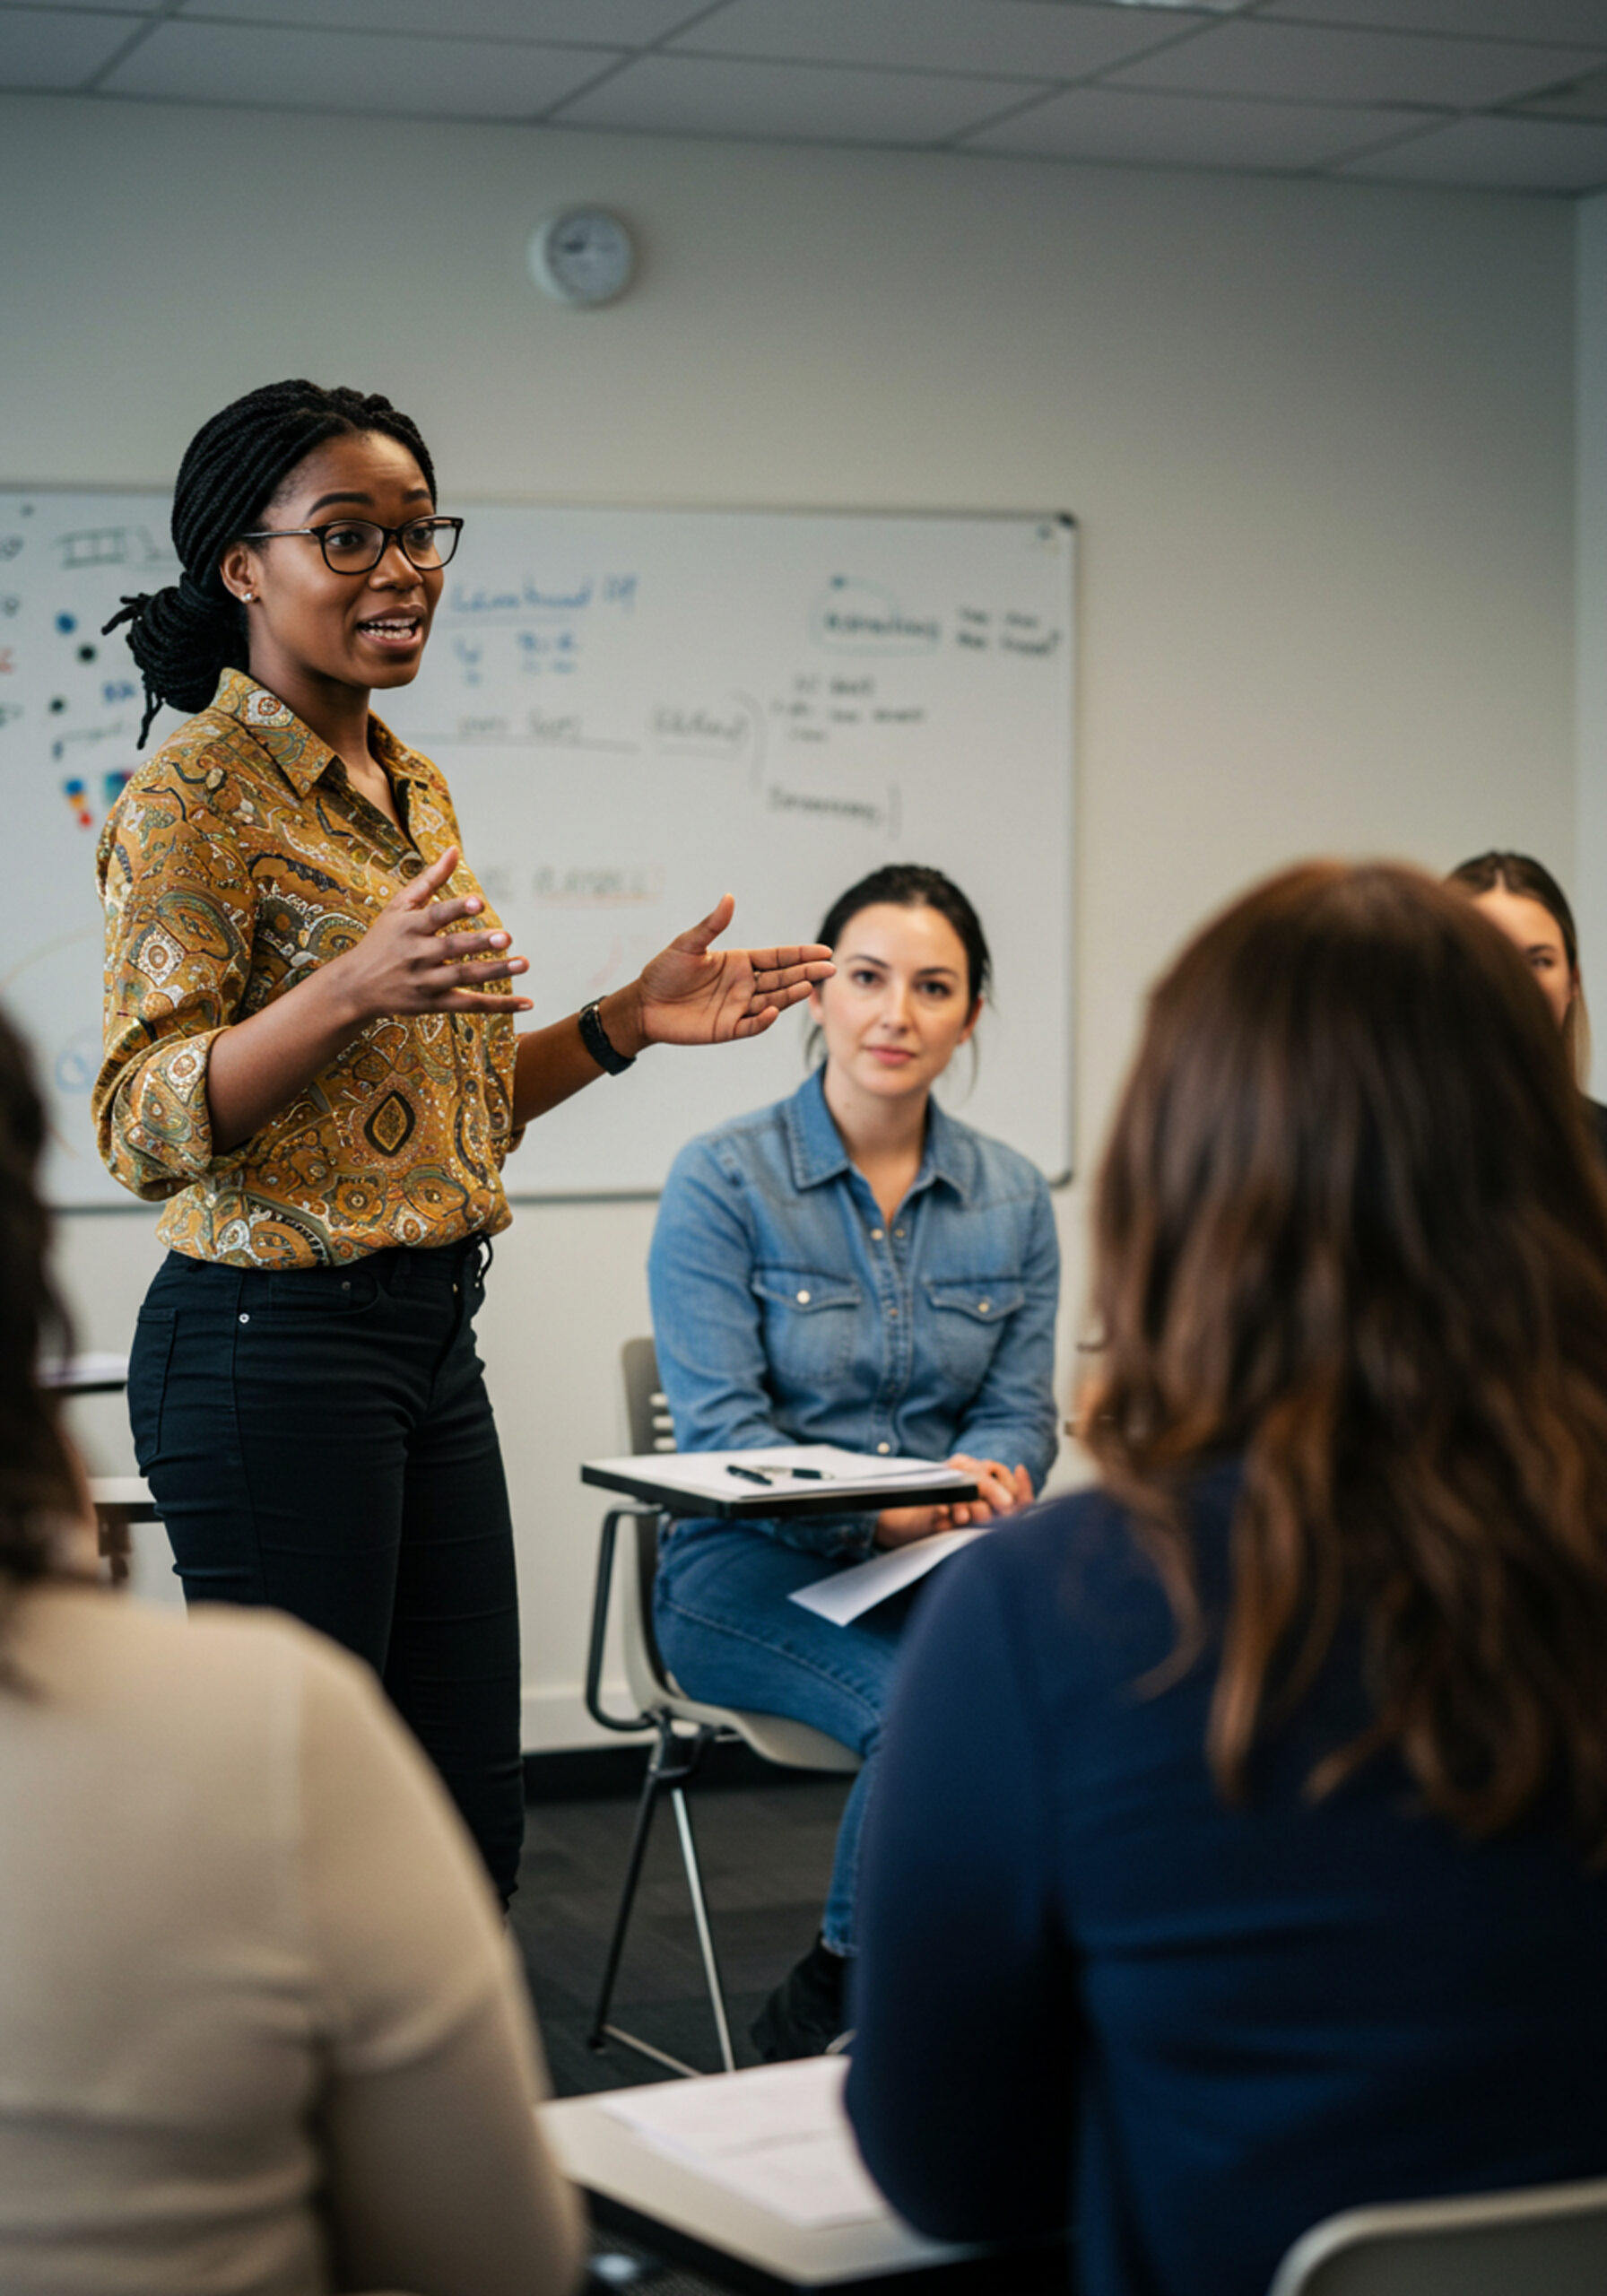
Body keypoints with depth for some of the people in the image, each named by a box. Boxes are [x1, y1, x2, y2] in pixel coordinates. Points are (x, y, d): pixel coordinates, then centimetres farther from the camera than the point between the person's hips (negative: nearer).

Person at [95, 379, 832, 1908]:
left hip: (434, 1339, 8)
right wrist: (352, 989, -32)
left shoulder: (412, 790, 14)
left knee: (474, 1818, 12)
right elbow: (142, 1127, -18)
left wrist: (625, 1023, 9)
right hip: (272, 1345, -8)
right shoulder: (197, 794, -11)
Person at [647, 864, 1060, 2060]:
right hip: (753, 1566, -4)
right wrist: (879, 1512, -26)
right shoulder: (724, 1179, -4)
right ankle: (834, 2013, -9)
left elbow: (1021, 1413, 9)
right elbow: (720, 1432, -11)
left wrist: (978, 1479, -16)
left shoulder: (1013, 1197, 10)